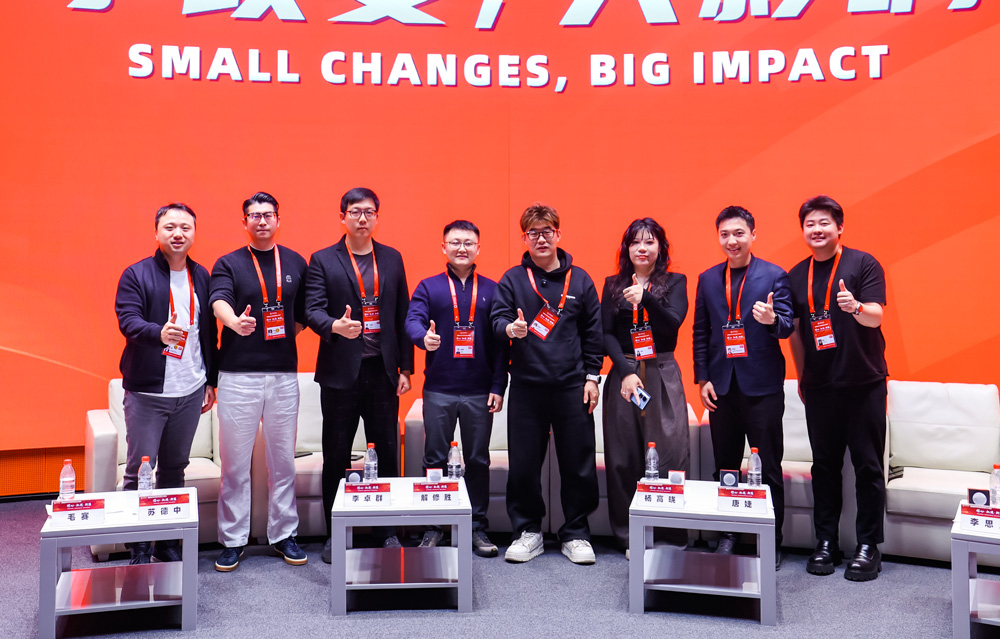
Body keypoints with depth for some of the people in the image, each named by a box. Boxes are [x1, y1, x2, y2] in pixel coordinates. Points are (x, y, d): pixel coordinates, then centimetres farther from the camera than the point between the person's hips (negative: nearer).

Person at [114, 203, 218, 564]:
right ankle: (138, 550, 10)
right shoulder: (136, 275, -3)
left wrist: (210, 379, 14)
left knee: (175, 468, 13)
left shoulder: (201, 277, 10)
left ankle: (168, 543, 24)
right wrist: (158, 332, -38)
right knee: (139, 472, -1)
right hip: (147, 392, -4)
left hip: (190, 392, 4)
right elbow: (128, 320, -17)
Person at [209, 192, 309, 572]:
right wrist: (236, 323, -38)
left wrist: (281, 338, 1)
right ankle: (233, 540, 14)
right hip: (238, 374, -2)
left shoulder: (296, 263, 11)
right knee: (235, 461, 3)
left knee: (283, 458, 9)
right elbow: (219, 302, -17)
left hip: (284, 373, 2)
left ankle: (284, 534, 20)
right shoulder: (228, 264, 2)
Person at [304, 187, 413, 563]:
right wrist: (335, 326, -31)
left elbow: (402, 315, 10)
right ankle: (334, 535, 18)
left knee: (387, 453, 6)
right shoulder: (322, 261, 2)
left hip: (382, 371, 2)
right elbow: (313, 310, -9)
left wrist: (405, 367, 6)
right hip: (340, 373, -2)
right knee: (336, 457, 6)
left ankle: (389, 530, 18)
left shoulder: (392, 259, 10)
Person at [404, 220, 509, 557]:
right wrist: (423, 337, -32)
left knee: (478, 460, 8)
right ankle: (433, 527, 18)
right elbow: (413, 321, -8)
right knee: (435, 459, 6)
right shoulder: (428, 287, 6)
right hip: (438, 390, -1)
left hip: (480, 392, 1)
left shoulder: (491, 290, 7)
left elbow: (500, 341, 5)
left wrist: (498, 386, -2)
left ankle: (478, 528, 19)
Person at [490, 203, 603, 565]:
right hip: (526, 387, 0)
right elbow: (497, 318, -3)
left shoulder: (580, 280, 8)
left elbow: (593, 332, 9)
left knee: (579, 464, 4)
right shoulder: (512, 280, 6)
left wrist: (592, 376, 4)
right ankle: (528, 532, 20)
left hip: (572, 386, 1)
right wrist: (509, 328, -26)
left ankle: (576, 534, 19)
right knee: (523, 464, 4)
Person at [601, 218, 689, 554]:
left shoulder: (675, 282, 9)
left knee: (669, 452, -7)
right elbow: (606, 333, 4)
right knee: (623, 457, 1)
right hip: (624, 373, 1)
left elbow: (674, 322, -8)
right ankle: (628, 535, 11)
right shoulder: (613, 285, 11)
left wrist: (646, 297, -25)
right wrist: (626, 371, -9)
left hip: (662, 375, -1)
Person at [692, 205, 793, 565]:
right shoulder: (707, 279, 9)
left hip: (762, 386, -3)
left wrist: (772, 319, -30)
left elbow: (786, 327, -7)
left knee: (768, 468, 3)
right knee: (725, 465, 11)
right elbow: (700, 332, 10)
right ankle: (727, 535, 24)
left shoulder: (774, 276, -2)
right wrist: (703, 379, 3)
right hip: (722, 386, 3)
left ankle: (771, 542, 14)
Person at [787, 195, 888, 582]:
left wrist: (855, 307, -35)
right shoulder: (797, 276, 8)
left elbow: (875, 317, -13)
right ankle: (826, 542, 18)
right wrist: (801, 378, 13)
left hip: (864, 383, -3)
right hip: (819, 386, 4)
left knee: (868, 465, 1)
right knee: (824, 464, 8)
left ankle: (868, 546, 10)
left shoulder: (863, 264, -4)